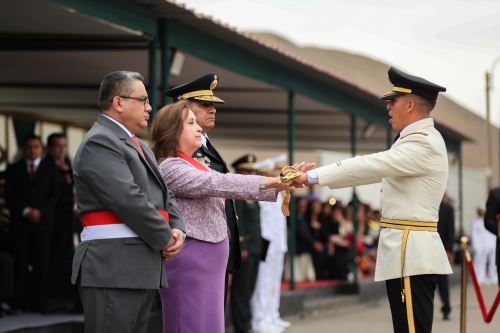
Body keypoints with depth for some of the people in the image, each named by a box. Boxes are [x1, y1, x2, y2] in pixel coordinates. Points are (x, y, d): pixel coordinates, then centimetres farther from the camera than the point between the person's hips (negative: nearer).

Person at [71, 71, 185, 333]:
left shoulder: (138, 146, 23)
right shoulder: (100, 142, -10)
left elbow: (163, 193, 24)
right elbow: (130, 200, -18)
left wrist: (177, 229, 4)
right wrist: (165, 239, -8)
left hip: (143, 268, 10)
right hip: (113, 269, -10)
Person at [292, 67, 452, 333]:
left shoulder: (423, 144, -15)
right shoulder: (420, 139, 18)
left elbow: (369, 166, -19)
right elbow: (374, 169, 18)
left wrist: (312, 176, -14)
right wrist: (313, 177, 12)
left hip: (412, 255, -11)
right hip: (408, 252, 11)